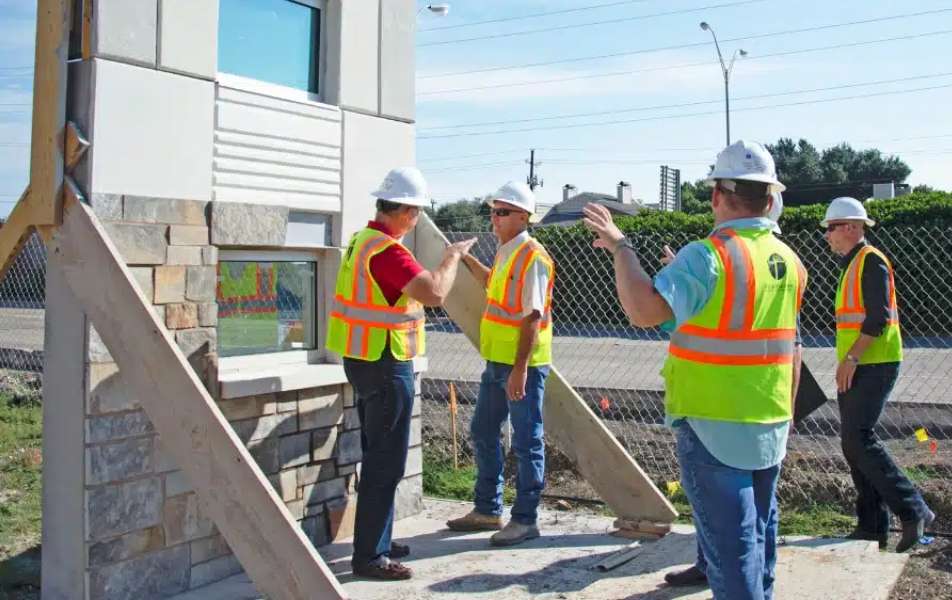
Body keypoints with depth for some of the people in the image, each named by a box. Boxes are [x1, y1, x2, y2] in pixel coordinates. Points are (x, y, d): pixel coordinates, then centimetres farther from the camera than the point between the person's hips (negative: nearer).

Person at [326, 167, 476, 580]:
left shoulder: (363, 240, 10)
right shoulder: (387, 250, -22)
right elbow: (435, 293, -30)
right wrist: (453, 256, -14)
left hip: (364, 360, 10)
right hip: (386, 365, -10)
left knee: (378, 457, 19)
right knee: (385, 464, -3)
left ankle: (375, 542, 29)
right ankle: (369, 556, 4)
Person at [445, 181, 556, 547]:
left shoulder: (531, 257, -17)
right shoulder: (506, 252, 11)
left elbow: (532, 317, -22)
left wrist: (520, 369, -25)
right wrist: (468, 261, 23)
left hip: (523, 364, -10)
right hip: (497, 361, 10)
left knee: (526, 442, 1)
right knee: (483, 433, 17)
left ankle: (525, 520, 12)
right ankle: (488, 510, 30)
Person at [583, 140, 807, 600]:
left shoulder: (708, 256, -19)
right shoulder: (789, 261, 5)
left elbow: (645, 309, -30)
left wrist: (620, 246, -20)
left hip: (714, 429, -7)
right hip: (770, 428, 7)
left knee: (730, 545, 1)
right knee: (759, 536, 21)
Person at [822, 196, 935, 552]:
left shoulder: (871, 261, -11)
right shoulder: (851, 264, 19)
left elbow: (878, 317, -20)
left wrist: (851, 358, -21)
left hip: (874, 366, -10)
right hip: (856, 368, 10)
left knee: (859, 439, -14)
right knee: (854, 443, 9)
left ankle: (913, 511, -6)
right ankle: (872, 525, 14)